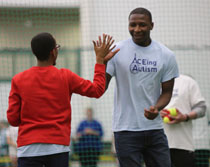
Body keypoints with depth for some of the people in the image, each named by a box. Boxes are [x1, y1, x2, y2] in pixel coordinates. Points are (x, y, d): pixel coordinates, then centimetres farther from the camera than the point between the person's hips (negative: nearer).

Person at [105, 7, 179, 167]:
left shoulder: (166, 55, 3)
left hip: (155, 129, 3)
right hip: (126, 130, -3)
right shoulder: (117, 51, -3)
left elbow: (167, 91, 8)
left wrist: (156, 108, -13)